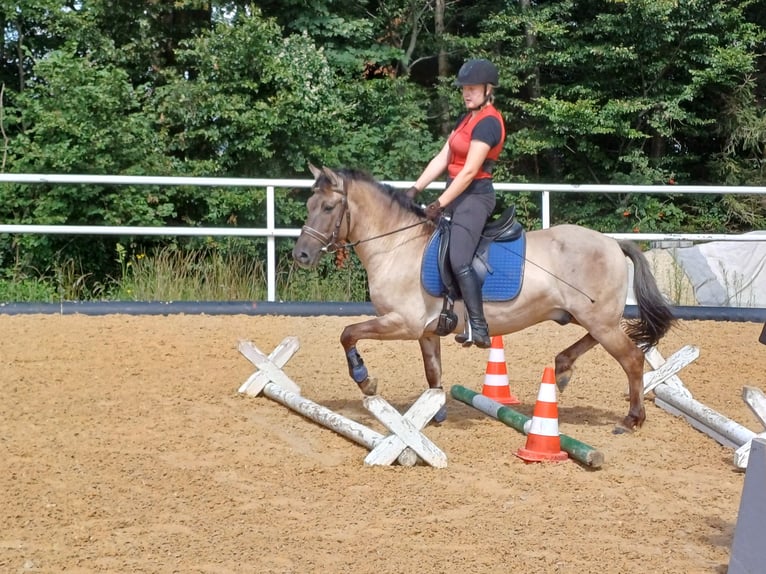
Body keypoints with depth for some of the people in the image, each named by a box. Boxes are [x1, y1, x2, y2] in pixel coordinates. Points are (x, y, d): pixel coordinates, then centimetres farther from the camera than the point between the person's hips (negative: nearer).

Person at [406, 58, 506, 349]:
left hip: (475, 196, -11)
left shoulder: (487, 123, -15)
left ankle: (478, 328, -28)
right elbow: (443, 158, 13)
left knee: (459, 260, -24)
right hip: (458, 194, 11)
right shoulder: (467, 119, 15)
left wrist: (440, 204, -20)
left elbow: (469, 171, -20)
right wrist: (415, 189, 4)